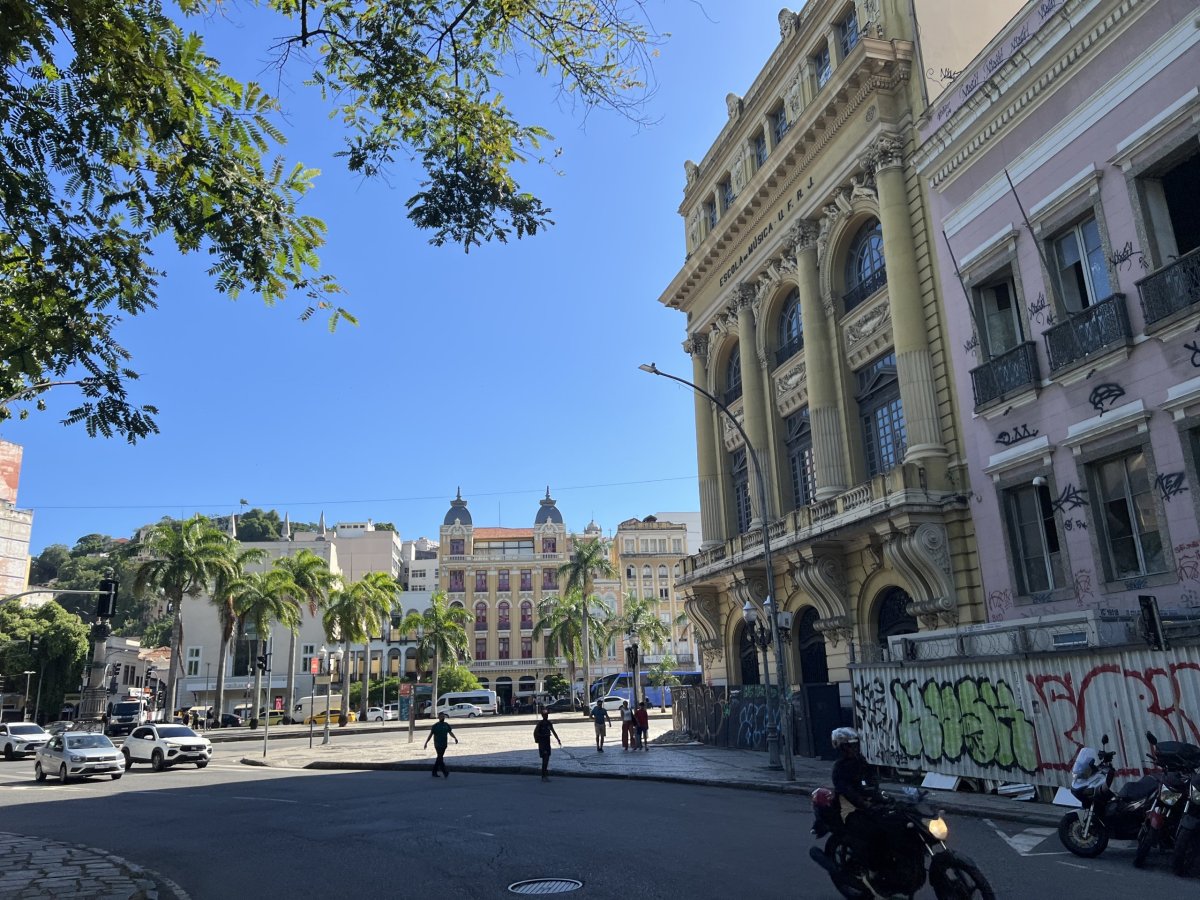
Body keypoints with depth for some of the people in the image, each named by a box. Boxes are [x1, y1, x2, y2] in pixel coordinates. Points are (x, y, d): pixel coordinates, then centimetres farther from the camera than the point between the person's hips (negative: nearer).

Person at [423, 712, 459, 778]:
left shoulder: (446, 725, 10)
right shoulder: (435, 725, -4)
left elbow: (450, 732, 11)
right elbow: (431, 734, -1)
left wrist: (455, 738, -5)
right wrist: (426, 743, -3)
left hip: (444, 744, 5)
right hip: (438, 745, -5)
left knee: (439, 758, 10)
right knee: (440, 758, -11)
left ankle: (434, 772, 19)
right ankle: (445, 772, -16)